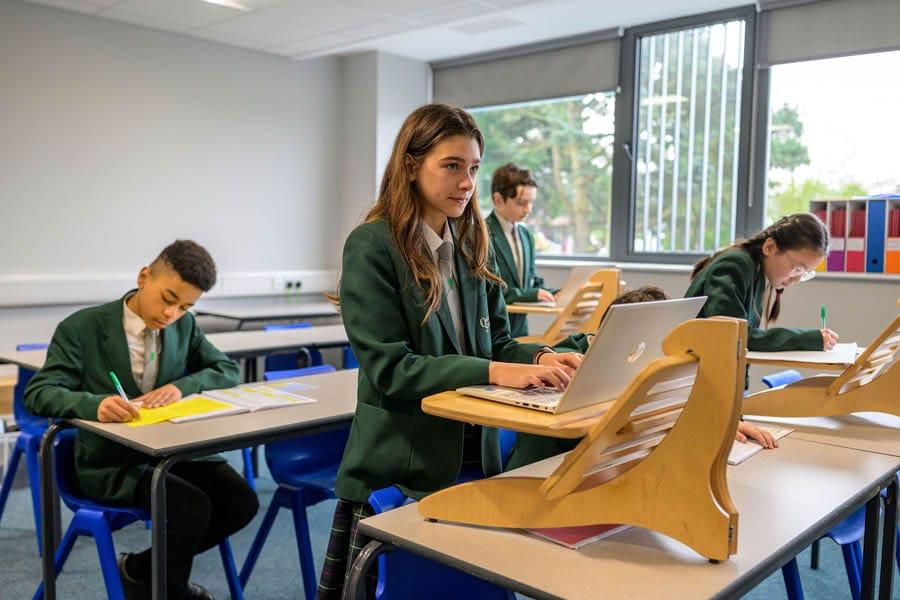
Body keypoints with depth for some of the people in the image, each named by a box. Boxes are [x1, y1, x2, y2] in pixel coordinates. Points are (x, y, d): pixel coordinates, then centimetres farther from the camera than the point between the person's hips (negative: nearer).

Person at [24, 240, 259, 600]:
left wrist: (182, 385, -16)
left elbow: (228, 370, 5)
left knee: (242, 502, -13)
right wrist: (95, 404, -38)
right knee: (193, 508, -27)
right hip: (109, 462, -5)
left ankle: (149, 568, 11)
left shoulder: (184, 325, 3)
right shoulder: (82, 328, -11)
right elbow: (37, 393, -16)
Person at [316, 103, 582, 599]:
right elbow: (388, 368, -21)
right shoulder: (372, 246, -14)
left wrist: (539, 357, -13)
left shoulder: (472, 244, 8)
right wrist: (494, 373, -29)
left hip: (471, 456, 6)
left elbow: (495, 340, 10)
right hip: (397, 469, -6)